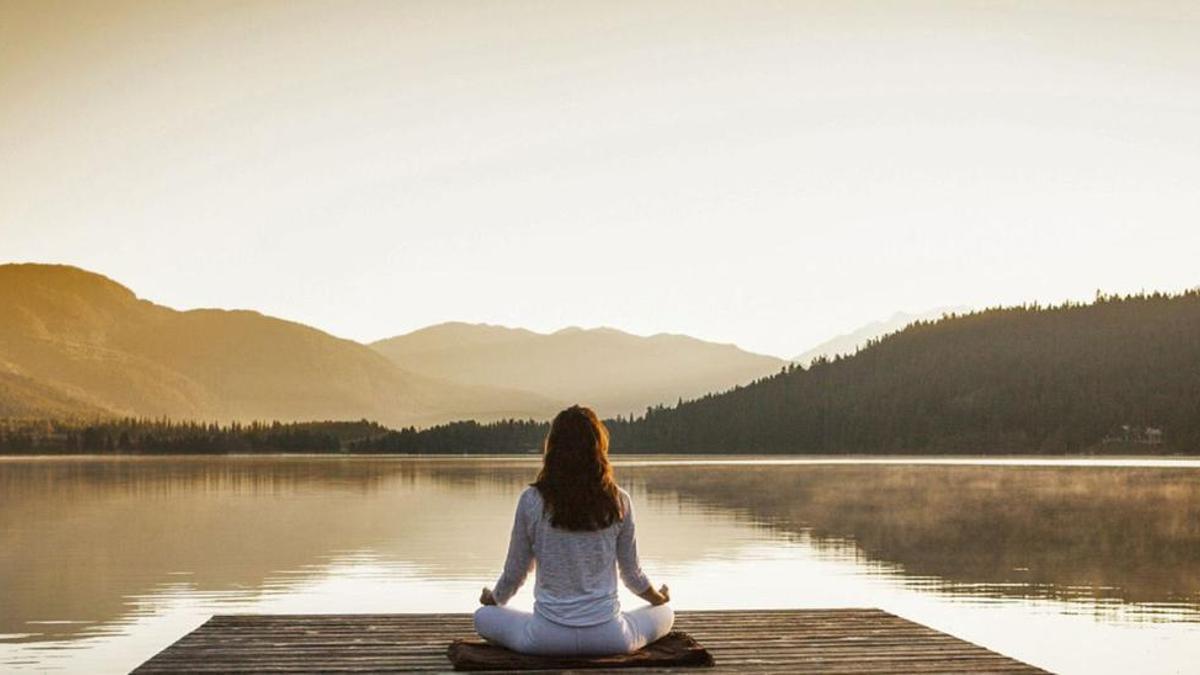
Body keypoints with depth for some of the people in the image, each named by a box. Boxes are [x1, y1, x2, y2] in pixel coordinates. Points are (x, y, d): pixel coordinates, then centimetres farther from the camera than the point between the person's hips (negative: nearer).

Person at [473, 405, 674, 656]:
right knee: (665, 613, 28)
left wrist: (494, 599, 23)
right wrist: (658, 598, 26)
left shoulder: (531, 501, -10)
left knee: (483, 616, 25)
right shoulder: (619, 502, -7)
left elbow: (515, 572, 0)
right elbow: (632, 572, 4)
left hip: (548, 637, -1)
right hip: (608, 637, 1)